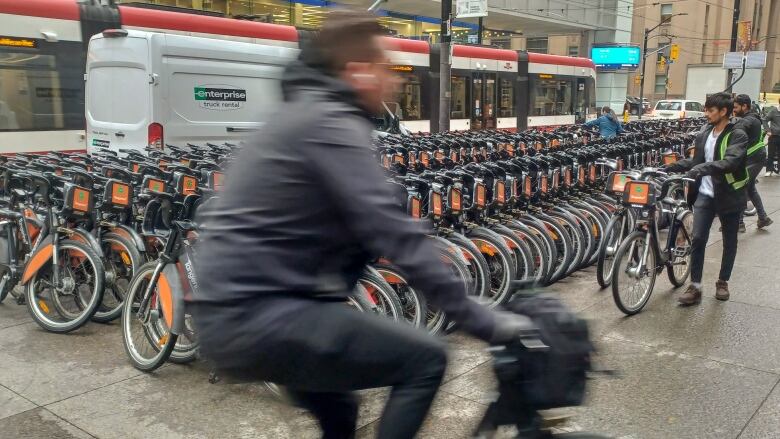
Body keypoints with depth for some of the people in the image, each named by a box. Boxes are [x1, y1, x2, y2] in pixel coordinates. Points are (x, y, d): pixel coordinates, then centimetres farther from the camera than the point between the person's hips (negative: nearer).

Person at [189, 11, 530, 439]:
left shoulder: (308, 112, 17)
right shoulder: (330, 123, -15)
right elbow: (394, 234, -22)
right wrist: (482, 321, -17)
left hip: (230, 311, 10)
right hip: (256, 317, -10)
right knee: (425, 359, -8)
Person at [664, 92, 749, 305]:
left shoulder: (737, 135, -12)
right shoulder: (703, 135, 5)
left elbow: (730, 162, -28)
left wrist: (703, 168, -42)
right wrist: (669, 167, 3)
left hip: (729, 196, -4)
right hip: (705, 194, 4)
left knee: (729, 241, 10)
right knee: (697, 239, -4)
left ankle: (723, 282, 27)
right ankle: (695, 286, 1)